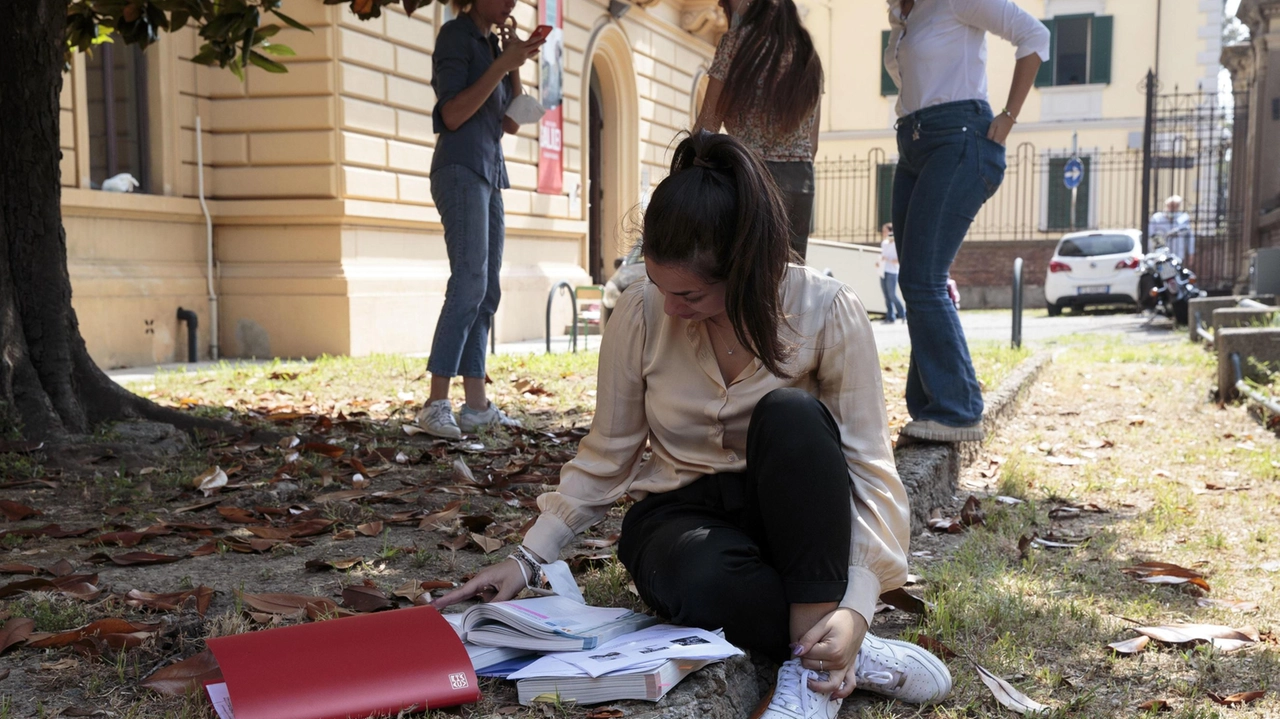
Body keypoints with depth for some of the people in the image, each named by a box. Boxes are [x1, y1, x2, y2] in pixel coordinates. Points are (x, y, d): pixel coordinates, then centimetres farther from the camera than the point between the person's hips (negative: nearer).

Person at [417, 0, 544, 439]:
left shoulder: (493, 44, 20)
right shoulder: (456, 36, -3)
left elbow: (512, 123, 17)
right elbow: (452, 115, -12)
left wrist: (516, 64, 7)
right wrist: (501, 65, -13)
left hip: (490, 173, 9)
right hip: (461, 169, -9)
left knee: (487, 292, 1)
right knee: (470, 282, -20)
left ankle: (476, 406, 0)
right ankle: (436, 404, -23)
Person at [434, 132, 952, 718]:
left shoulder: (827, 312, -16)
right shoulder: (640, 313, -11)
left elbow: (868, 468, -16)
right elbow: (607, 456, 1)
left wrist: (855, 607, -30)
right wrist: (528, 558, -6)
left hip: (789, 512, 0)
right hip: (680, 513, 0)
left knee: (791, 415, -35)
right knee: (699, 581, -38)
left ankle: (811, 670, -33)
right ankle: (861, 655, -21)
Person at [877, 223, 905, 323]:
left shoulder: (896, 244, -8)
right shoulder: (884, 243, 15)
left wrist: (888, 260, -22)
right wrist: (879, 263, 8)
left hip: (891, 272, -7)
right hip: (883, 272, 7)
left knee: (892, 295, -9)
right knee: (886, 296, 4)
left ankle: (903, 314, 4)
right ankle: (890, 317, 6)